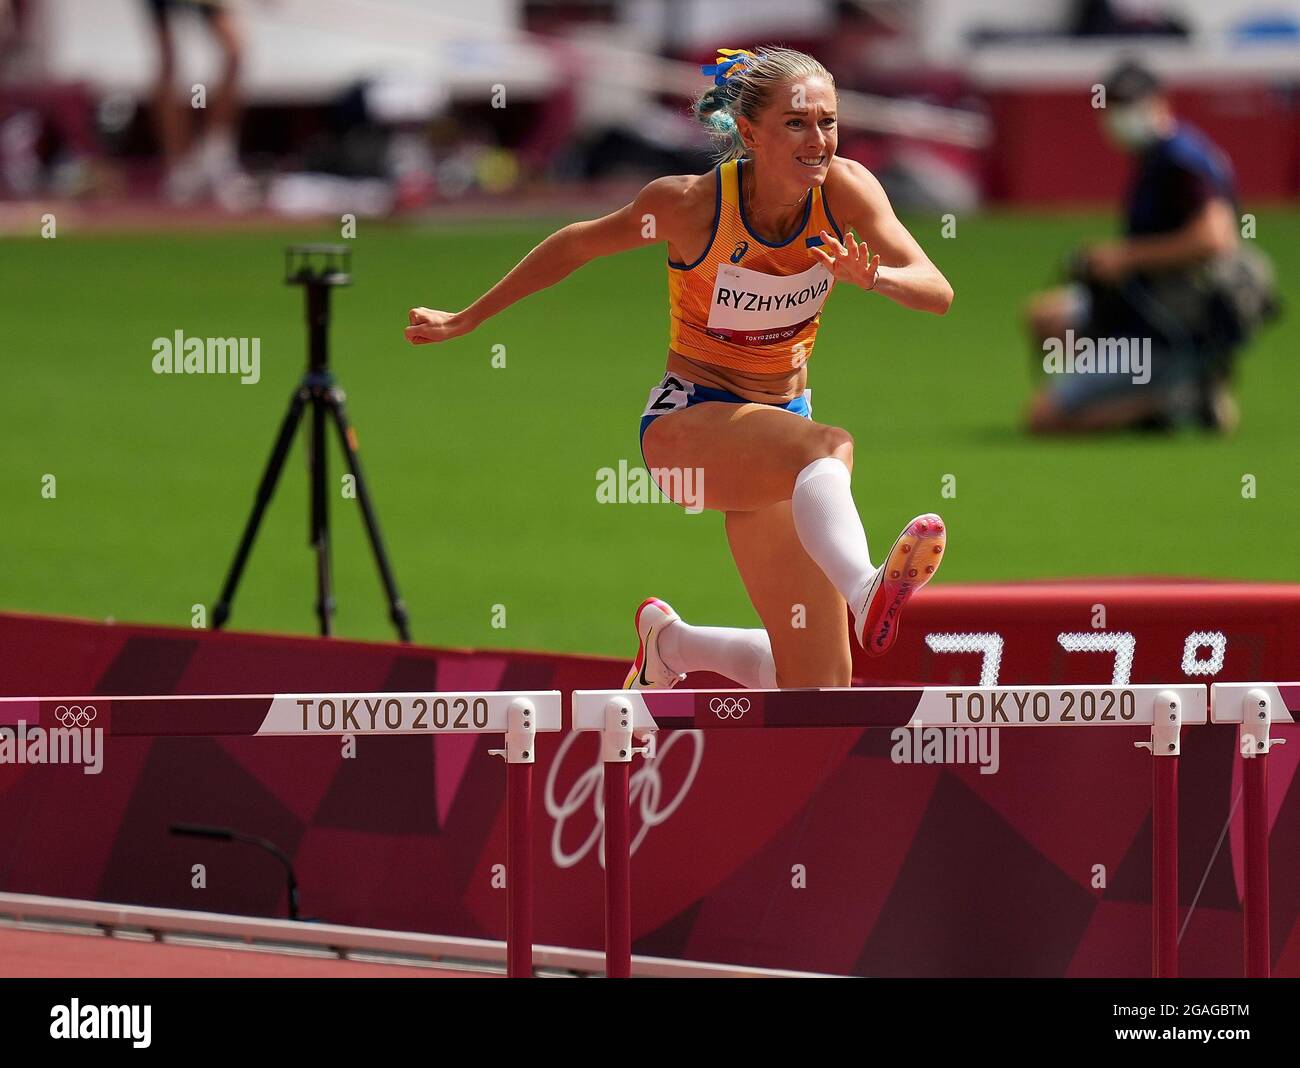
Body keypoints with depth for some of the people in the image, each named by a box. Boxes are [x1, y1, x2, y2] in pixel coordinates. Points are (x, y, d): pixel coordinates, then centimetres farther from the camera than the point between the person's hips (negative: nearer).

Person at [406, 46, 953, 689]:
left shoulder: (845, 189, -10)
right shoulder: (691, 203, -18)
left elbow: (937, 294, -15)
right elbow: (576, 246, -3)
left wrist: (873, 277, -37)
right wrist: (466, 321, 6)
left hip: (776, 426, 5)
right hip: (685, 421, -5)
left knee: (817, 686, 0)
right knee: (828, 448, -39)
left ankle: (668, 640, 28)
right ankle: (866, 590, -68)